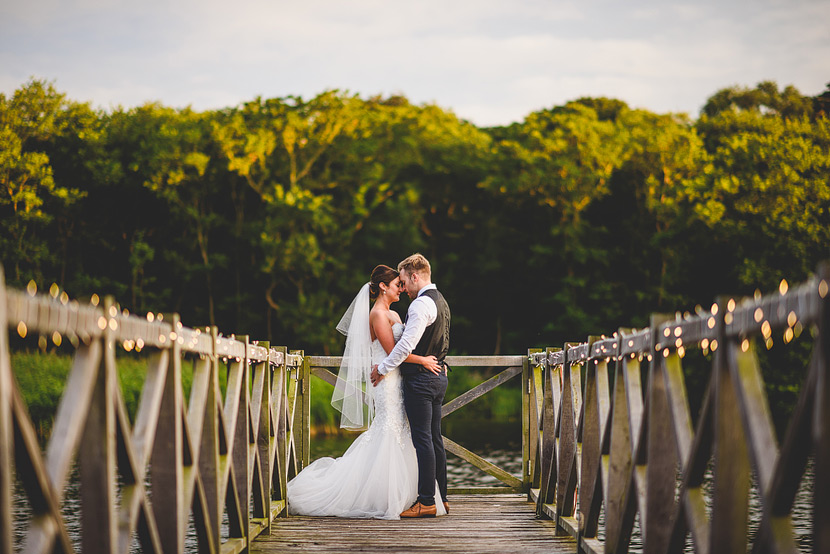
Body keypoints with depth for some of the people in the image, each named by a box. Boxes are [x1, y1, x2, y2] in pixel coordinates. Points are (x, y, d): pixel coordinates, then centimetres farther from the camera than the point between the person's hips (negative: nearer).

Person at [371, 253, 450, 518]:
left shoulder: (421, 304, -15)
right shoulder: (440, 301, 16)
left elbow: (407, 344, -22)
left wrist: (383, 368, -12)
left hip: (420, 378, -10)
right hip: (438, 375, 10)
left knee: (423, 440, -9)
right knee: (435, 439, 12)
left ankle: (426, 502, -9)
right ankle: (440, 498, 16)